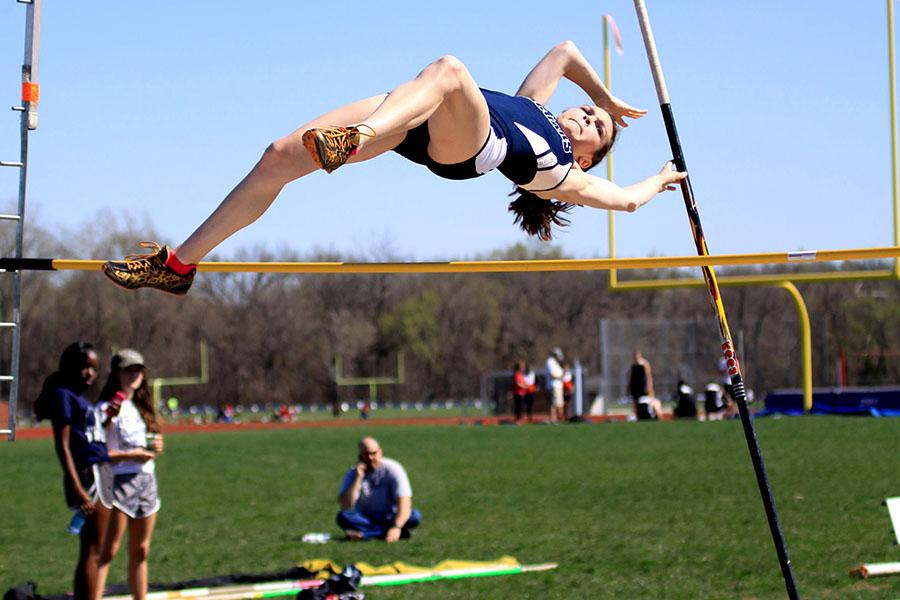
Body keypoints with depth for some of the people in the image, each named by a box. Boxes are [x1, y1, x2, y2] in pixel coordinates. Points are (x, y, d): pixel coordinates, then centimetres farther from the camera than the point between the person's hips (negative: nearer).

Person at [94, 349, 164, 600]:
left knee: (140, 551, 10)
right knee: (108, 551, -11)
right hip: (120, 481, -7)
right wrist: (131, 455, -20)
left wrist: (157, 446, 3)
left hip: (146, 480, 7)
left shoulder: (141, 407, 17)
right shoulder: (110, 407, -6)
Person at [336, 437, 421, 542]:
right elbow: (345, 506, -20)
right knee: (343, 517, -30)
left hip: (389, 519, -1)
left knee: (415, 516, -29)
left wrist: (396, 527, -40)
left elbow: (404, 502, -23)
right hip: (365, 520, 1)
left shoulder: (392, 469, -12)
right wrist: (358, 478, -26)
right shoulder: (353, 473, -8)